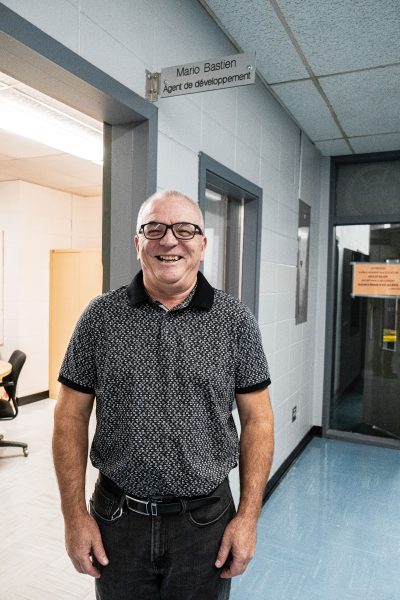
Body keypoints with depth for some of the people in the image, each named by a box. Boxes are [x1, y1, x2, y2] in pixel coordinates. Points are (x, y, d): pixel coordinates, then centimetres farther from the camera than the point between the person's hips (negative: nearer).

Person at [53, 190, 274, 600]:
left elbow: (257, 419, -4)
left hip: (205, 520, 0)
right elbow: (71, 416, -2)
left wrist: (249, 516, -6)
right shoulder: (100, 316, -6)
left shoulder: (235, 320, -7)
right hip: (116, 519, 1)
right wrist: (75, 515, -3)